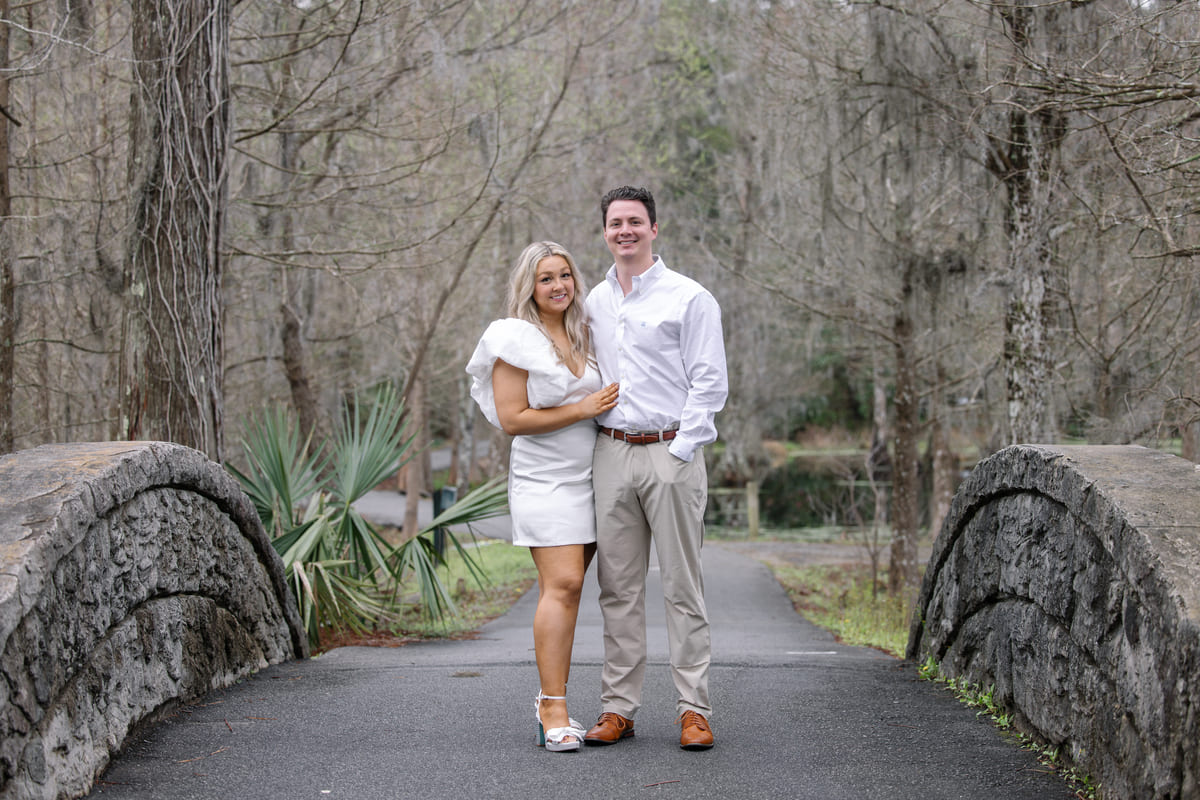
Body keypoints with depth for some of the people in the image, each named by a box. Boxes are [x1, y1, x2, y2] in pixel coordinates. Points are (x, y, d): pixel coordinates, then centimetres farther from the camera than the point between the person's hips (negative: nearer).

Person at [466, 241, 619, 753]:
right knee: (562, 585, -16)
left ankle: (549, 702, 10)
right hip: (544, 477, -6)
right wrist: (582, 409, -13)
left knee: (562, 588, 5)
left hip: (588, 476, 6)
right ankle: (554, 712, -16)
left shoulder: (583, 336, 14)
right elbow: (512, 419, -11)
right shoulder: (515, 340, -5)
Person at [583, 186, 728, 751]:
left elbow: (710, 384, -5)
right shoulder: (594, 303, 15)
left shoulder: (689, 298, -1)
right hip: (610, 453, 5)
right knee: (618, 587, 6)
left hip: (670, 453, -4)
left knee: (683, 586, -3)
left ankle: (694, 710, 2)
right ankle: (618, 708, 11)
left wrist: (679, 451, -11)